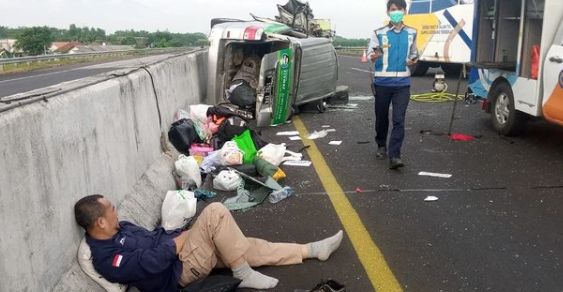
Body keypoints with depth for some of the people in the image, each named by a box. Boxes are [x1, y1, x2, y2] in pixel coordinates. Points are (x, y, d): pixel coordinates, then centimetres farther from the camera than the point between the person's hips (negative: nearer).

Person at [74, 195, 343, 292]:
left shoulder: (119, 229, 8)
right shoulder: (106, 258, -21)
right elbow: (154, 261, -26)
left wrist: (178, 235, 2)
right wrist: (185, 236, -12)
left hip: (179, 250, 9)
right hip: (179, 268, -9)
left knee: (249, 248, 6)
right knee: (215, 212, -25)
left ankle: (311, 250, 15)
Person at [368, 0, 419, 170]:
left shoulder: (411, 33, 7)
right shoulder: (379, 33, 1)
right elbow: (370, 55, -2)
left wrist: (413, 60, -3)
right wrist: (373, 57, -25)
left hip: (402, 83, 1)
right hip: (382, 82, 0)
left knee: (399, 120, -8)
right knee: (381, 117, 10)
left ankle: (394, 156, -10)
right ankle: (381, 146, 32)